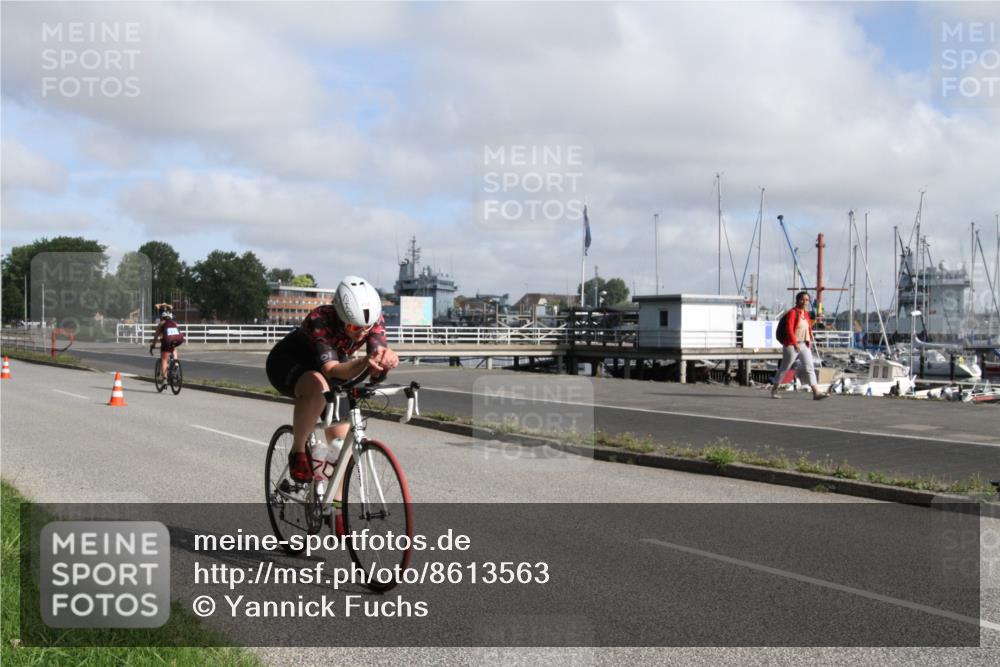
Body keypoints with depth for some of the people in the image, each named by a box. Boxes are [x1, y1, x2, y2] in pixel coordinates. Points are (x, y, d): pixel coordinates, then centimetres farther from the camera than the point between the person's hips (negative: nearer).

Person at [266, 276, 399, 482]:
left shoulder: (374, 319, -24)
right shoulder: (319, 321, -37)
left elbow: (379, 353, -35)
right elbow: (332, 370, -46)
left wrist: (388, 358, -60)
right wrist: (364, 362, -65)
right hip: (288, 363, -5)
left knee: (341, 439, -6)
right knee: (318, 387, -40)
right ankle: (297, 452, -20)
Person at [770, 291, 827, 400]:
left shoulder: (806, 313, 11)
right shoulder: (793, 312, -11)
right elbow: (789, 329, -20)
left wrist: (809, 342, 13)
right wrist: (795, 343, -26)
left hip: (804, 345, 6)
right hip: (791, 345, -6)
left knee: (809, 367, -5)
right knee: (784, 367, 6)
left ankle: (816, 392, -12)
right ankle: (774, 390, 21)